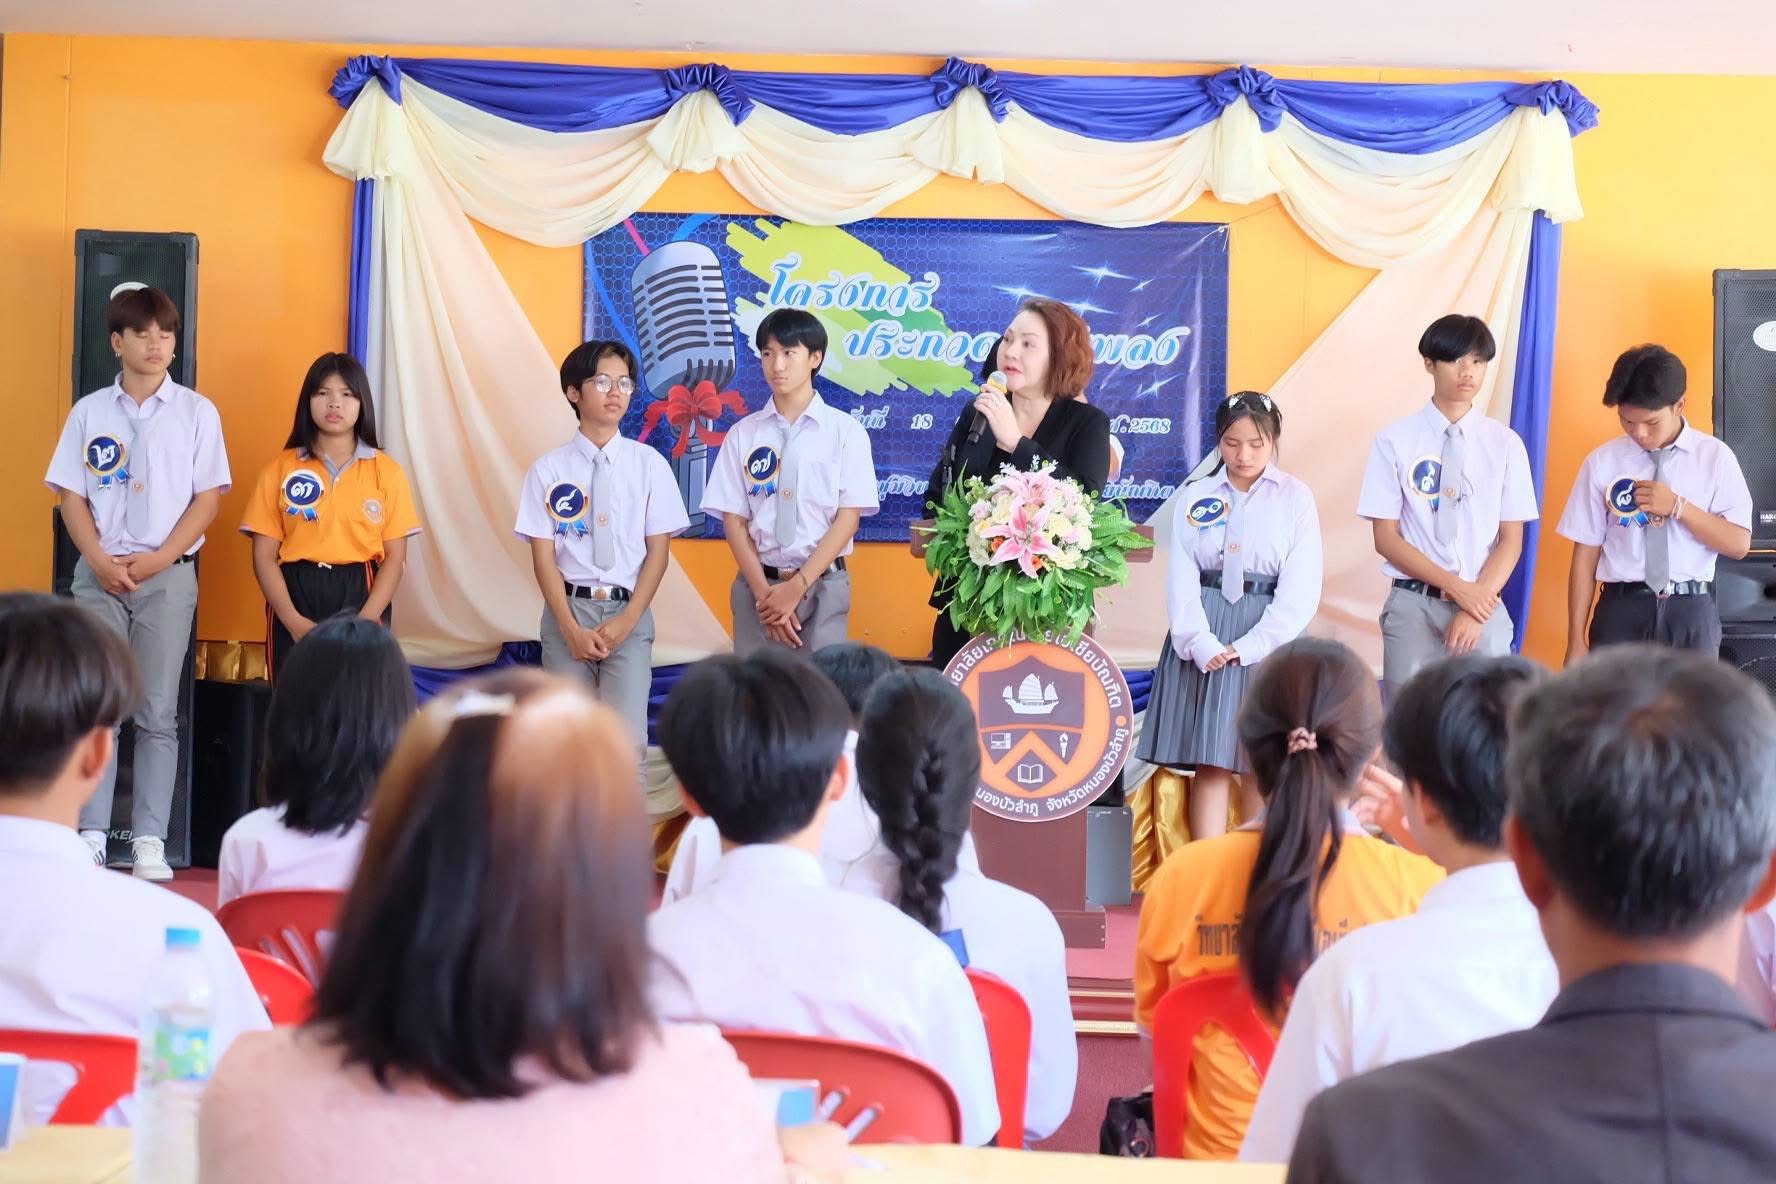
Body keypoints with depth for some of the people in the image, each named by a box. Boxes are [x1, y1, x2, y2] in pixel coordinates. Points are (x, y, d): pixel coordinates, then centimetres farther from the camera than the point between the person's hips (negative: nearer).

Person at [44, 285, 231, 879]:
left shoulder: (197, 412, 2)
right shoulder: (90, 412, 6)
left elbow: (208, 497, -1)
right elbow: (72, 496, 5)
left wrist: (158, 559, -10)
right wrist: (100, 561, -9)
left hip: (168, 575, -1)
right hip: (100, 574, 1)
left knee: (158, 714, 1)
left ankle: (149, 841, 4)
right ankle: (91, 836, 4)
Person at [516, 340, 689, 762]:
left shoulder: (648, 464, 2)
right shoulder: (549, 469, 0)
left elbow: (657, 550, 2)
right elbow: (543, 555, -1)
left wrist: (628, 619, -8)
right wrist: (572, 628, -10)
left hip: (628, 612, 0)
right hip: (567, 609, 0)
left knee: (628, 736, -11)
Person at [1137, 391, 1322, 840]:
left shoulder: (1295, 497, 2)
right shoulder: (1196, 497, 8)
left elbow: (1301, 588, -5)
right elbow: (1181, 577, 1)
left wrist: (1246, 647, -12)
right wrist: (1200, 643, -14)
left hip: (1266, 639, -1)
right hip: (1202, 640, 2)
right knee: (1207, 761, 1)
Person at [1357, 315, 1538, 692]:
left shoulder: (1505, 444, 5)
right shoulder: (1395, 440, 0)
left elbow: (1511, 540, 3)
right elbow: (1386, 538, -2)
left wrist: (1475, 610, -11)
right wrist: (1456, 586, -11)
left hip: (1484, 605, 1)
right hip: (1413, 604, -1)